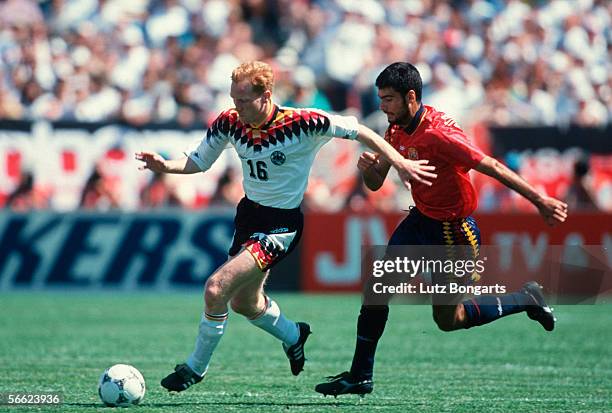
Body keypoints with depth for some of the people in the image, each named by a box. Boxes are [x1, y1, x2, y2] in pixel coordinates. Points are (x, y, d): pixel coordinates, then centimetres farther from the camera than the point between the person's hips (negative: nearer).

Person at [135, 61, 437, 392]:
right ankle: (293, 336, 52)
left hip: (281, 225, -7)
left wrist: (400, 163, -18)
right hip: (248, 213, 7)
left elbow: (358, 131, -14)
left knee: (216, 288, -18)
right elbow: (199, 161, 3)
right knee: (244, 303, 21)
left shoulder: (302, 123, -24)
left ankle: (196, 367, 3)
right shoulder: (229, 123, -10)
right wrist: (165, 166, -16)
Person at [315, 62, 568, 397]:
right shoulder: (396, 130, 0)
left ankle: (526, 299, 18)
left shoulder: (438, 133, -27)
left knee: (448, 319, 1)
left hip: (453, 231, -8)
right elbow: (376, 183, 8)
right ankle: (360, 376, 7)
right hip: (421, 220, 8)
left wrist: (540, 201, -26)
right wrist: (367, 167, -17)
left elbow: (492, 167, -26)